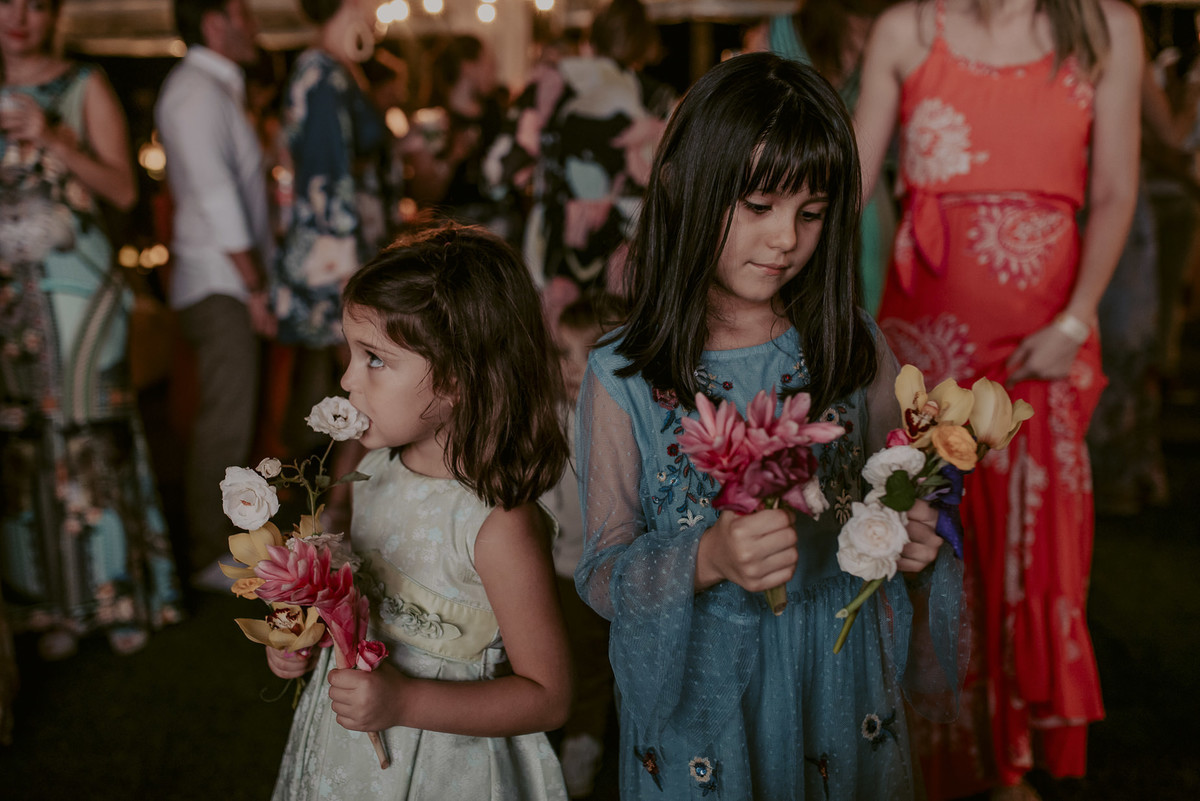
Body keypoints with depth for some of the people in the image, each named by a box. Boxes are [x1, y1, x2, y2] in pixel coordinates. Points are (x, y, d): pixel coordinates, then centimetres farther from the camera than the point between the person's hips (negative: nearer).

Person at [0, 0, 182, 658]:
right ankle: (59, 605, 9)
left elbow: (123, 190, -4)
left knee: (91, 435, -3)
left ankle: (121, 592, 7)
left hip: (75, 282, -3)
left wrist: (53, 141, -15)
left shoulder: (85, 88, 3)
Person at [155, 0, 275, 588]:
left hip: (231, 282, 10)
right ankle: (213, 556, -1)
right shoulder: (196, 89, -12)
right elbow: (214, 195, -18)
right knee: (225, 421, -8)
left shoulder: (217, 88, 19)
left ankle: (212, 536, 21)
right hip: (219, 283, -10)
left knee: (227, 417, 13)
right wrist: (255, 285, -16)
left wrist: (257, 279, 14)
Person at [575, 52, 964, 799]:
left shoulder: (856, 349, -5)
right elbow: (602, 575, -12)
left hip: (839, 679, 2)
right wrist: (707, 560, -30)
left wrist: (917, 543, -17)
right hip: (699, 695, -2)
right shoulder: (625, 377, -13)